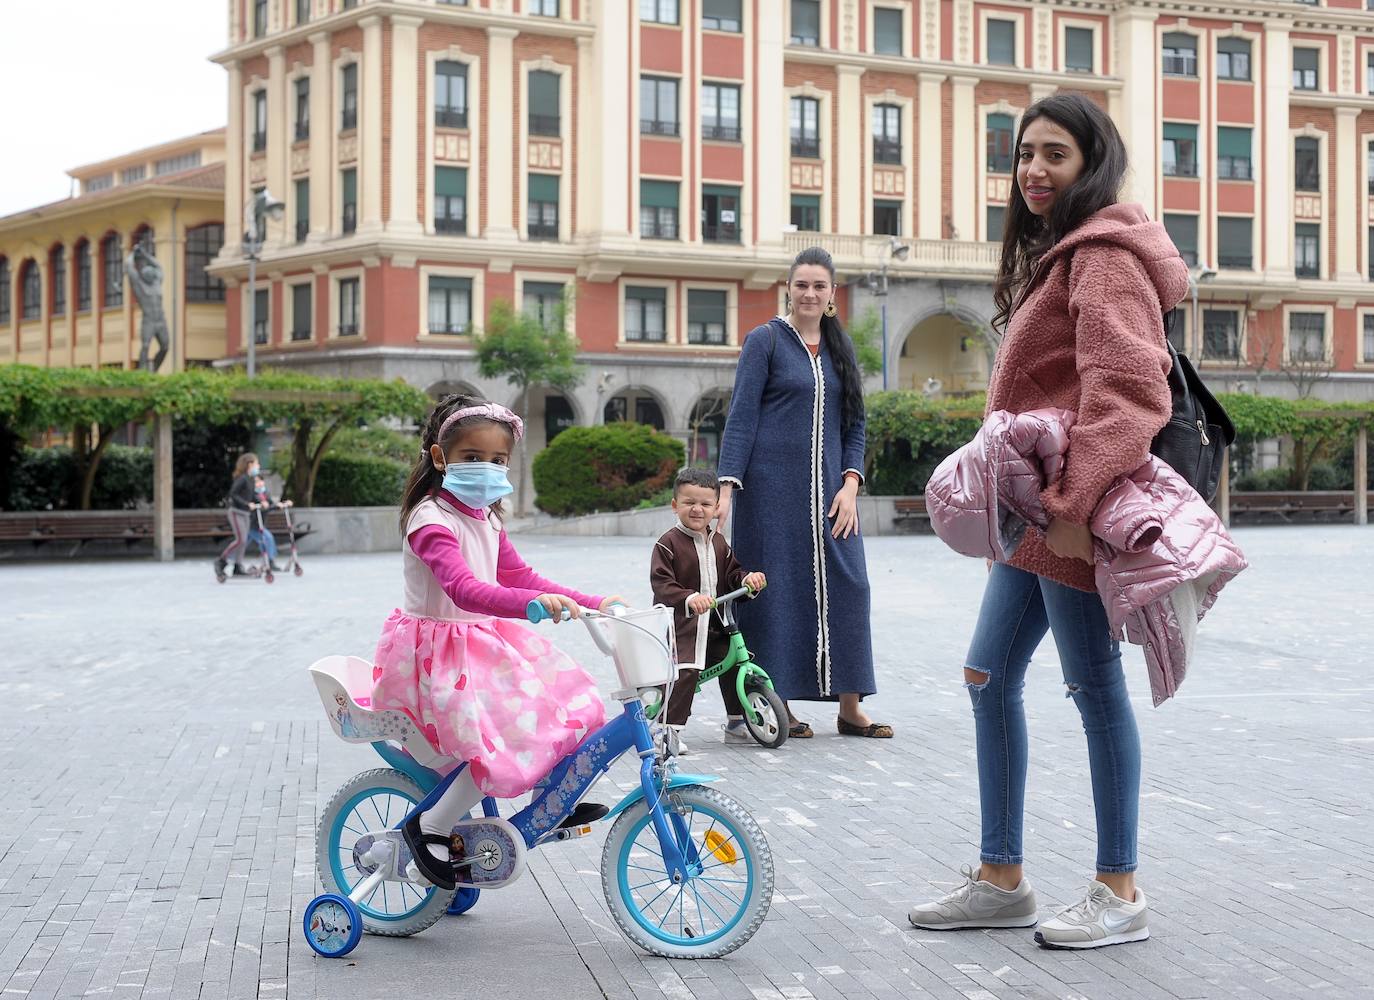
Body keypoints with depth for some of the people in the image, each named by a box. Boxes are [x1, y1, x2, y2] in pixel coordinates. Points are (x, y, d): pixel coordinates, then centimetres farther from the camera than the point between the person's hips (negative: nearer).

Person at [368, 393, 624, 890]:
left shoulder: (486, 519, 11)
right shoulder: (430, 519, -20)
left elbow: (519, 577, 17)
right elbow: (463, 588, -36)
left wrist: (592, 603, 8)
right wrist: (532, 603, -52)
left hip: (483, 641, 9)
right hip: (437, 653, -9)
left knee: (567, 700, 5)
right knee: (501, 746, -22)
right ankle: (430, 828, -4)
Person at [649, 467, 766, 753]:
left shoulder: (719, 542, 11)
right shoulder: (668, 543, -12)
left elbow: (731, 573, 15)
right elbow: (661, 584, -20)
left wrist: (747, 579, -9)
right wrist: (689, 598, -35)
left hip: (714, 623, 7)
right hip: (680, 622, -7)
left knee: (734, 663, 9)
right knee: (685, 671, -21)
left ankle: (735, 724, 24)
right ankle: (669, 729, -13)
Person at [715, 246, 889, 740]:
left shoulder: (840, 347, 13)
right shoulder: (764, 340, -1)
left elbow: (854, 422, 13)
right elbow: (741, 417, -6)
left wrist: (850, 485, 0)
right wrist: (727, 487, -15)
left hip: (828, 486, 5)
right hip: (773, 486, -5)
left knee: (844, 586, 1)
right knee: (776, 587, -3)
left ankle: (850, 707, 7)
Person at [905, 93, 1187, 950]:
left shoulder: (1104, 255, -12)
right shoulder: (1052, 254, 20)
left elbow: (1125, 389, -24)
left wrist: (1078, 503, -30)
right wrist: (1024, 499, 16)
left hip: (1074, 512, -10)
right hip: (1031, 511, 10)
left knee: (1095, 685, -1)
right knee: (990, 677, 11)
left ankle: (1121, 894, 11)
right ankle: (1001, 880, 20)